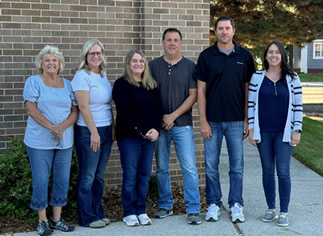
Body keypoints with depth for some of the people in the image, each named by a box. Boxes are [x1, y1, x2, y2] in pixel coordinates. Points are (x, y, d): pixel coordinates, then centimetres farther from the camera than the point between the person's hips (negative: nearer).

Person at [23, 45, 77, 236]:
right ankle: (43, 220, 14)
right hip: (40, 141, -3)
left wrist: (62, 127, -14)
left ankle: (57, 218, 20)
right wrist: (51, 127, -17)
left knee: (62, 179, 7)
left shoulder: (67, 84, 11)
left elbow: (75, 111, 6)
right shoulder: (33, 82, 1)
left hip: (65, 141, 4)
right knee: (41, 180, 1)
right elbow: (31, 109, -9)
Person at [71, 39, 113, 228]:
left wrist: (112, 129, 14)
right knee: (88, 176, 1)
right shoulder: (82, 76, -10)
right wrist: (94, 133, -17)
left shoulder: (103, 75, 13)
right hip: (88, 131, -7)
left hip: (106, 130, 7)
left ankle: (98, 212, 23)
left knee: (99, 175, 13)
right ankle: (87, 218, 11)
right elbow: (84, 107, -16)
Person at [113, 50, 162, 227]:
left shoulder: (152, 85, 13)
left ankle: (141, 211, 17)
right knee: (130, 176, -1)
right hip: (129, 137, -4)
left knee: (145, 175, 7)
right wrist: (142, 131, -15)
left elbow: (158, 109, 7)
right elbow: (124, 112, -12)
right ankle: (129, 213, 10)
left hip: (149, 137, 5)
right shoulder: (122, 84, -2)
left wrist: (156, 129, -10)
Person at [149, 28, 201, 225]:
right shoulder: (153, 66, 5)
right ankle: (165, 206, 23)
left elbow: (193, 95, -2)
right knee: (161, 168, 9)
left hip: (182, 125, -1)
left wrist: (173, 116, -10)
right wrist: (160, 118, -6)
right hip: (159, 125, 2)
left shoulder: (190, 66, 2)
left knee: (190, 168, -4)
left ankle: (193, 209, 4)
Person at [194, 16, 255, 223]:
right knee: (211, 166, 6)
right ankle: (214, 204, 19)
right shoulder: (206, 56, 0)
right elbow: (201, 90, -1)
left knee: (237, 166, 6)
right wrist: (203, 121, -6)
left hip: (236, 121, 1)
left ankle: (236, 205, 19)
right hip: (212, 121, 0)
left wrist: (247, 120, 0)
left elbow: (248, 90, 5)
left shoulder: (245, 56, 3)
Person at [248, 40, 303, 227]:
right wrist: (251, 129, -1)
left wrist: (297, 130, -4)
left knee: (283, 172, -2)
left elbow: (298, 106, 1)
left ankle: (284, 212, 10)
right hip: (263, 133, 1)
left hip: (284, 133, -1)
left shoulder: (292, 78, 1)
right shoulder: (257, 77, 3)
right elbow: (251, 104, 3)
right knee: (268, 171, 9)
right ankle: (271, 209, 21)